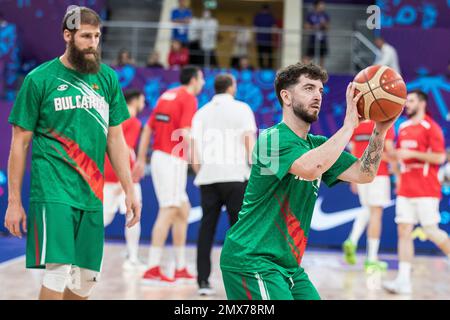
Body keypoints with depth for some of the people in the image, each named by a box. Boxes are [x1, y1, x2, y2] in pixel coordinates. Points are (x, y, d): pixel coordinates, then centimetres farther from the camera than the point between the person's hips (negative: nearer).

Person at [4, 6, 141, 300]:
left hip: (92, 193, 5)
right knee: (58, 270, -14)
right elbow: (20, 142, 0)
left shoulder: (108, 78, 10)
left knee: (87, 278, 7)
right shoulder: (40, 79, -2)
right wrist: (14, 201, -2)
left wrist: (129, 190, 9)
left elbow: (115, 138, 14)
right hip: (53, 191, -5)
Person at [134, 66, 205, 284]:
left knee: (183, 209, 15)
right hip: (173, 159, -9)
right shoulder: (189, 98, -8)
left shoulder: (166, 95, 17)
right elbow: (185, 133, -19)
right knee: (168, 211, -9)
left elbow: (148, 129, 16)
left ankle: (180, 268, 17)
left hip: (159, 157, 9)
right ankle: (152, 270, -11)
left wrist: (141, 160, 19)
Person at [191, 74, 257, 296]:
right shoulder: (241, 109, 4)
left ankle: (203, 281, 3)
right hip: (235, 176, -3)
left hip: (208, 177, 3)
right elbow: (250, 142, -5)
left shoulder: (202, 113, 12)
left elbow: (195, 158, 4)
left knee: (206, 229, 6)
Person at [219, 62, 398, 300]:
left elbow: (363, 174, 5)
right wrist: (349, 124, -24)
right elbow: (310, 168, -32)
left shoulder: (318, 145, 13)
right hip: (251, 261, -9)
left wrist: (380, 130, -8)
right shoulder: (273, 138, -13)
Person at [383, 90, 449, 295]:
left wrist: (412, 154, -18)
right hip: (405, 190, 7)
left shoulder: (431, 128, -7)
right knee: (403, 231, -1)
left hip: (425, 191, -7)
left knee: (431, 231, -6)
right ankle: (403, 280, -4)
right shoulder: (403, 128, 15)